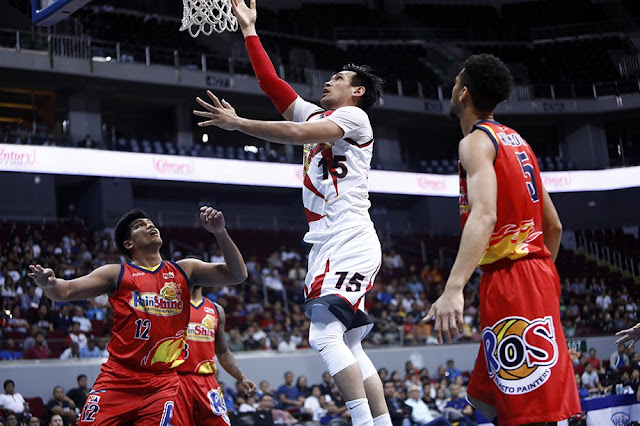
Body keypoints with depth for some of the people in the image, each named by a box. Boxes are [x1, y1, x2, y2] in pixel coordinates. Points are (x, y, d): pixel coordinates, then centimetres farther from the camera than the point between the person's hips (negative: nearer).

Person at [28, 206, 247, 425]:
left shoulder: (184, 270, 11)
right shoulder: (117, 274, 5)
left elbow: (237, 275, 6)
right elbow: (66, 291, -1)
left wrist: (220, 233, -7)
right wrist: (49, 284, -25)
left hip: (163, 382, 1)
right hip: (118, 378, -1)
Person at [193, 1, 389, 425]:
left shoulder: (354, 117, -1)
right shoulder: (317, 116, 23)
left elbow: (298, 134, -16)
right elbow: (271, 81, 23)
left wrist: (238, 123, -13)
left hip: (351, 241, -9)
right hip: (328, 243, 9)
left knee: (326, 336, -21)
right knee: (349, 348, 7)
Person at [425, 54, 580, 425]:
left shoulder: (476, 141, -8)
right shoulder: (517, 141, 20)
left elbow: (484, 216, -25)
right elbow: (554, 226, 21)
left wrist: (453, 289, -35)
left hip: (510, 280, -10)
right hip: (538, 273, 10)